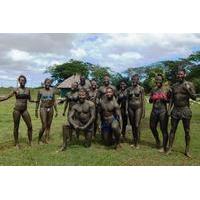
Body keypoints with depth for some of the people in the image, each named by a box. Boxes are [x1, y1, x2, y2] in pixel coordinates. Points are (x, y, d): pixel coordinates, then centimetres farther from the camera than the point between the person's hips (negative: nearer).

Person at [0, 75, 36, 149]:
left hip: (25, 110, 3)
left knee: (30, 126, -1)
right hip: (17, 110, -2)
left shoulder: (27, 90, 5)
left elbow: (30, 99, 16)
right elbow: (6, 97, 3)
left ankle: (30, 141, 15)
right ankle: (16, 143, 19)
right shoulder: (16, 90, -3)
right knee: (16, 127, 5)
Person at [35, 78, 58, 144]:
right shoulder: (41, 91, -3)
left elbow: (54, 101, 10)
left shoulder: (52, 91, 5)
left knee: (48, 126, 7)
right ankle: (39, 139, 14)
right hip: (43, 109, -3)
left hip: (50, 109, 4)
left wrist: (56, 110, 9)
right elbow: (38, 101, 3)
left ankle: (46, 139, 17)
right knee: (44, 126, -7)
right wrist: (36, 111, 1)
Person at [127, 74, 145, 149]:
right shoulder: (129, 89, 9)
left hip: (138, 107, -4)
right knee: (132, 126, 7)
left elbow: (143, 100, -2)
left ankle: (137, 143, 1)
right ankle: (134, 142, 18)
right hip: (131, 108, 4)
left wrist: (143, 111, -6)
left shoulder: (141, 88, -2)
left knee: (137, 125, -8)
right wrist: (127, 110, 12)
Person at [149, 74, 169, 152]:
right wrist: (152, 98, -3)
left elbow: (169, 100, -1)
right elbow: (150, 101, 18)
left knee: (164, 129, -4)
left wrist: (164, 98, -19)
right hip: (154, 110, 5)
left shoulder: (166, 89, -2)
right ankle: (157, 140, 36)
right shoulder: (153, 90, 12)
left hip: (163, 111, -5)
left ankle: (164, 147, 4)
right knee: (152, 127, 11)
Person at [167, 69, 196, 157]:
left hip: (185, 110, -3)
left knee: (187, 131, 3)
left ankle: (187, 150, 13)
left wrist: (188, 89, -20)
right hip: (175, 110, 3)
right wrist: (169, 109, 4)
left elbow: (194, 97, -6)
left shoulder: (189, 84, 0)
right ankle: (170, 148, 11)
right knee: (172, 130, 4)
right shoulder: (174, 86, 10)